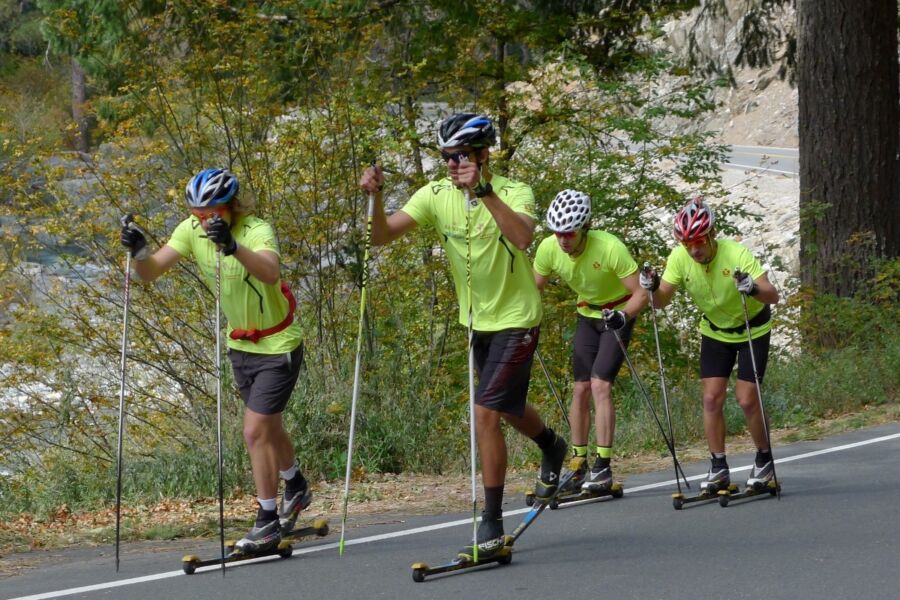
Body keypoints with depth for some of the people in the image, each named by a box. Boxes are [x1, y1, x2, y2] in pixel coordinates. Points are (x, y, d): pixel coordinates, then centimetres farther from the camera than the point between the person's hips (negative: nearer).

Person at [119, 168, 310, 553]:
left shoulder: (256, 231, -28)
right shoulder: (191, 231, -10)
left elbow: (270, 272, -49)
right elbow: (150, 273, -16)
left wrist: (232, 246, -65)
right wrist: (139, 251, -38)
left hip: (278, 346, -7)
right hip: (241, 344, 7)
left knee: (255, 432, -10)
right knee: (268, 427, 22)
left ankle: (268, 521, 2)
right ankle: (296, 490, 47)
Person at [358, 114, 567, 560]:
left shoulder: (514, 193, -19)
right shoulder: (436, 196, -7)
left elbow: (522, 237, -41)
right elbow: (382, 236, -14)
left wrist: (484, 190, -48)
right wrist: (375, 198, -32)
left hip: (515, 319, -6)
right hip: (477, 321, 6)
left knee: (485, 413, -17)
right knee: (509, 409, 25)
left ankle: (492, 524, -11)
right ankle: (552, 447, 58)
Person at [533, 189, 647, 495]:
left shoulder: (610, 248, -33)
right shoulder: (549, 248, -18)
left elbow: (640, 293, -27)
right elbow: (533, 288, -1)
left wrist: (623, 315, -43)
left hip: (617, 315, -5)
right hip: (587, 317, 5)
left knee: (600, 385, -17)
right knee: (581, 388, 1)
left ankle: (603, 467, -16)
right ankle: (579, 465, 10)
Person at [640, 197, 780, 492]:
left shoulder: (736, 253, -31)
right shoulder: (679, 258, -19)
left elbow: (773, 295, -36)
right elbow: (662, 300, -17)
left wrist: (755, 289, -57)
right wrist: (652, 287, -38)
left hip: (752, 330, -4)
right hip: (715, 331, 4)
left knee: (746, 399, -8)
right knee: (712, 398, -4)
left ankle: (764, 458, 13)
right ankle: (718, 468, 6)